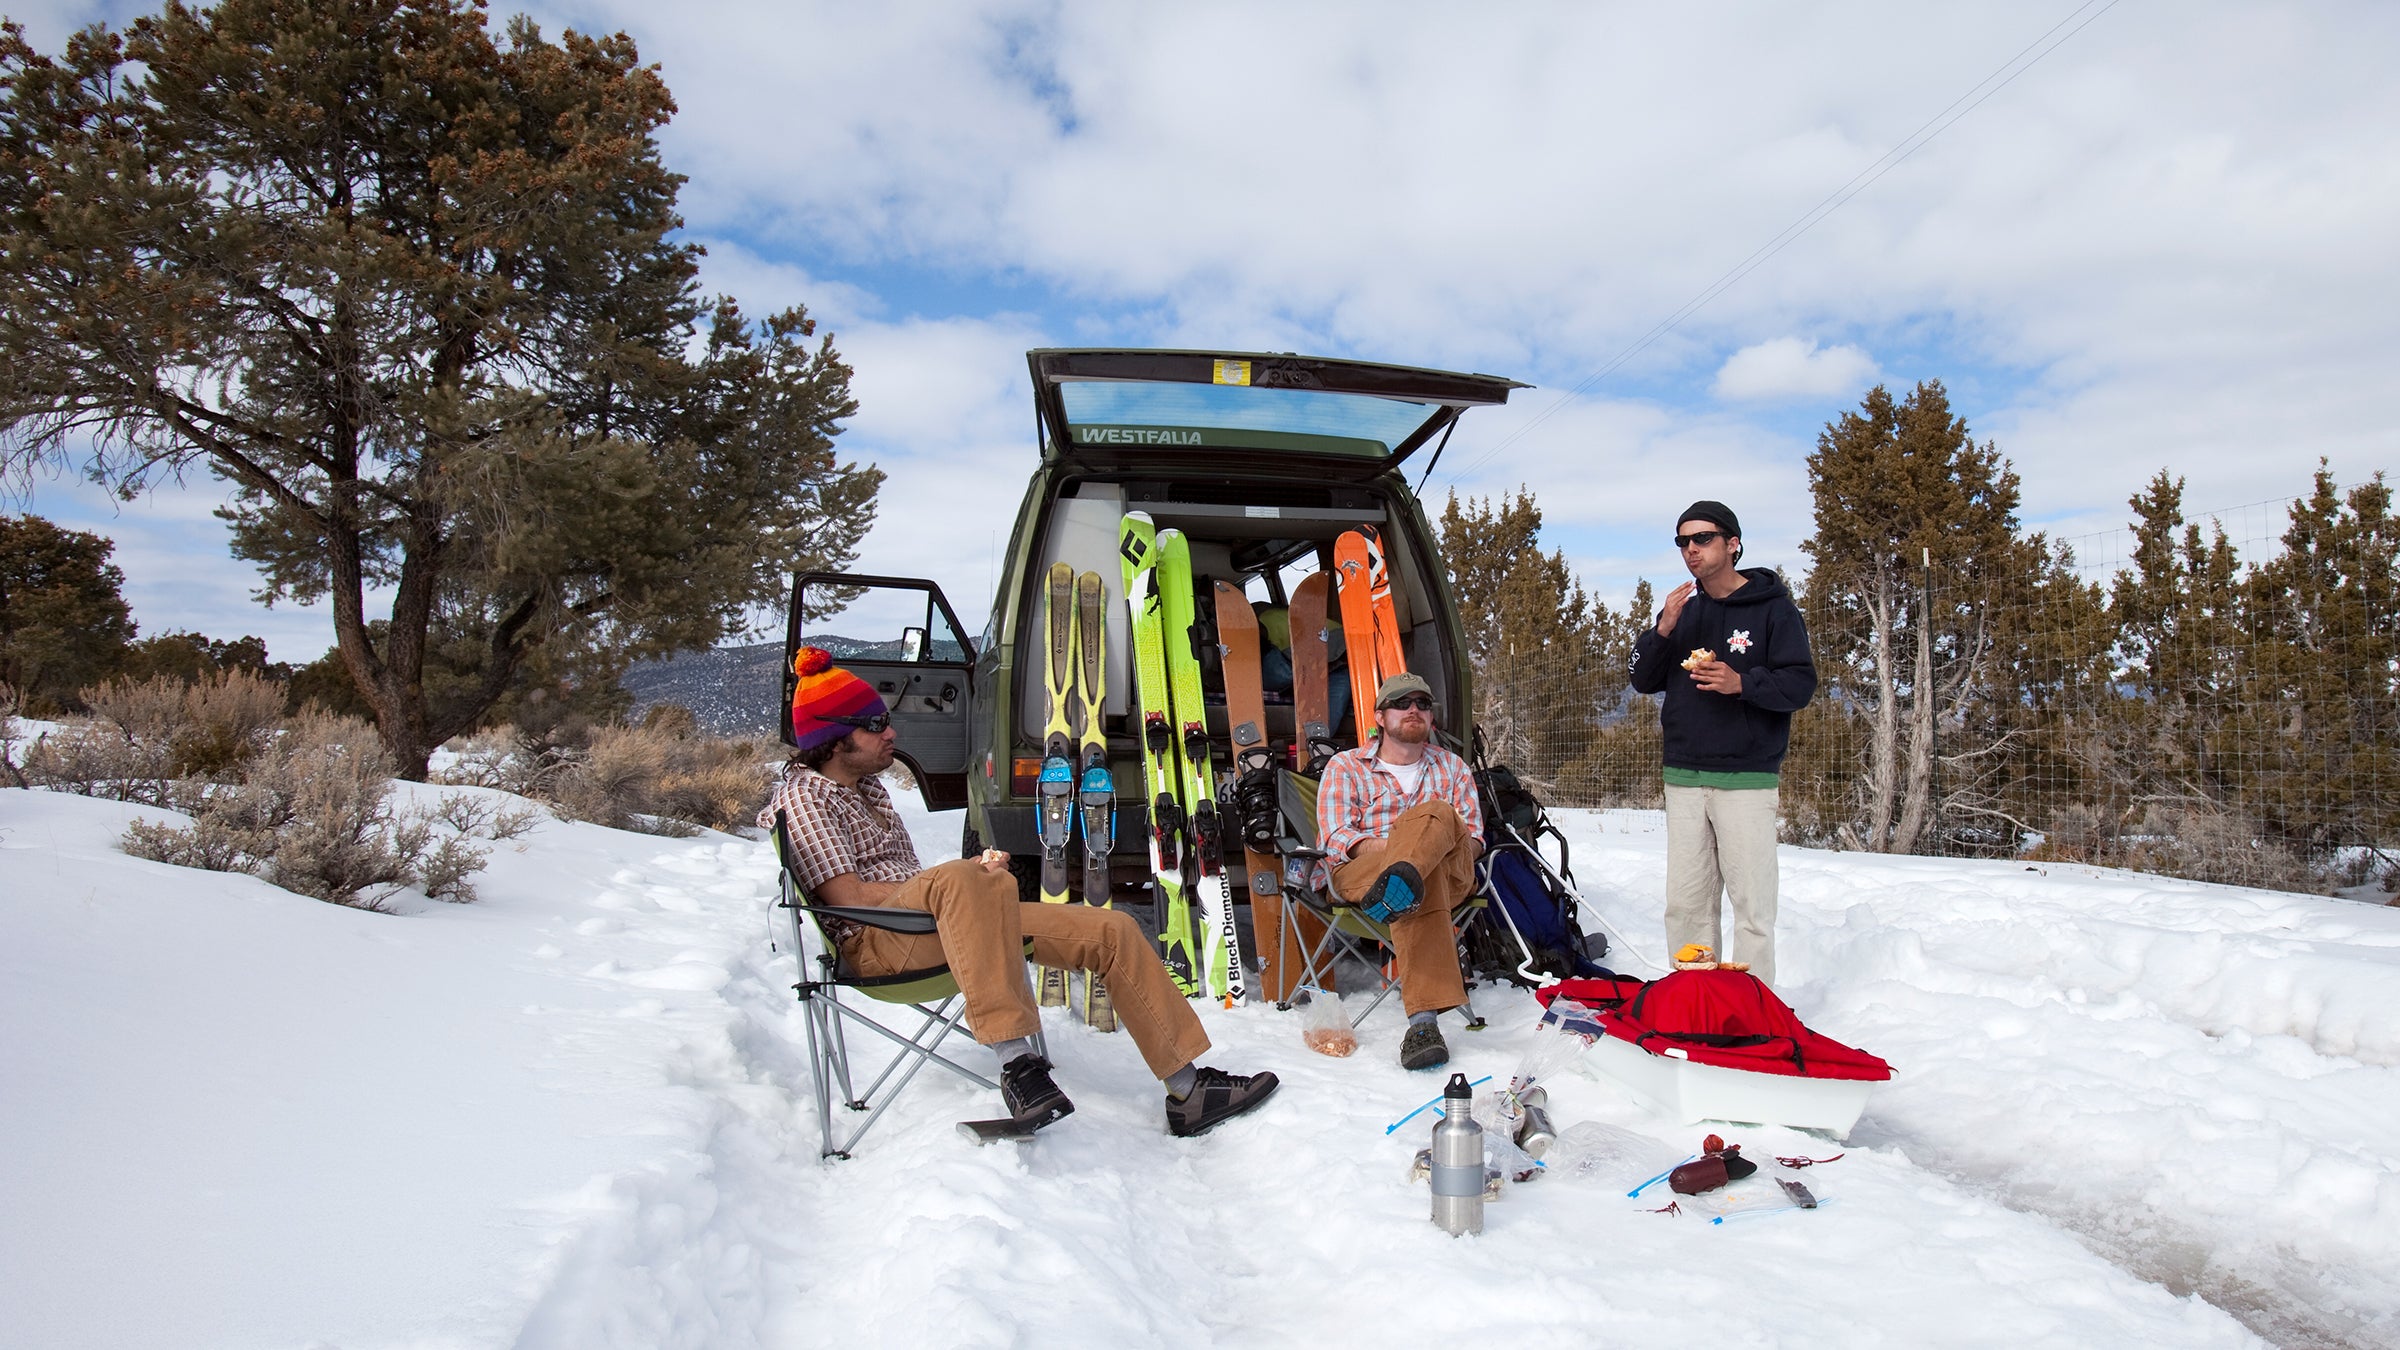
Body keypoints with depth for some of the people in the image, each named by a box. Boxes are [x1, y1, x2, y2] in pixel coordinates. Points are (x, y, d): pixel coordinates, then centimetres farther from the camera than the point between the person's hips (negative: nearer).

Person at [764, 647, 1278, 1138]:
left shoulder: (868, 785, 23)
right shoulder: (803, 798, -5)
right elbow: (849, 895, -15)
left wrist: (972, 877, 2)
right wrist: (966, 879, -11)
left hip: (940, 924, 9)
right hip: (874, 942, -9)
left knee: (1112, 929, -3)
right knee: (963, 881, -44)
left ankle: (1189, 1089, -1)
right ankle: (1017, 1062, -48)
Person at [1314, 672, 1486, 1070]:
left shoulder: (1453, 768, 24)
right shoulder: (1346, 766, 14)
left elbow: (1474, 839, 14)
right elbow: (1335, 837, -1)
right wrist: (1385, 846, -21)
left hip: (1449, 875, 2)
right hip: (1359, 872, -2)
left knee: (1435, 815, -35)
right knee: (1423, 885, -40)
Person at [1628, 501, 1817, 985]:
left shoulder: (1772, 608, 1)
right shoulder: (1681, 609, 15)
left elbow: (1800, 685, -5)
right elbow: (1643, 681, 10)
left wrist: (1743, 683, -22)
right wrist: (1662, 631, -6)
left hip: (1746, 780, -4)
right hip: (1683, 778, 5)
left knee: (1752, 903, -4)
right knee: (1686, 902, 8)